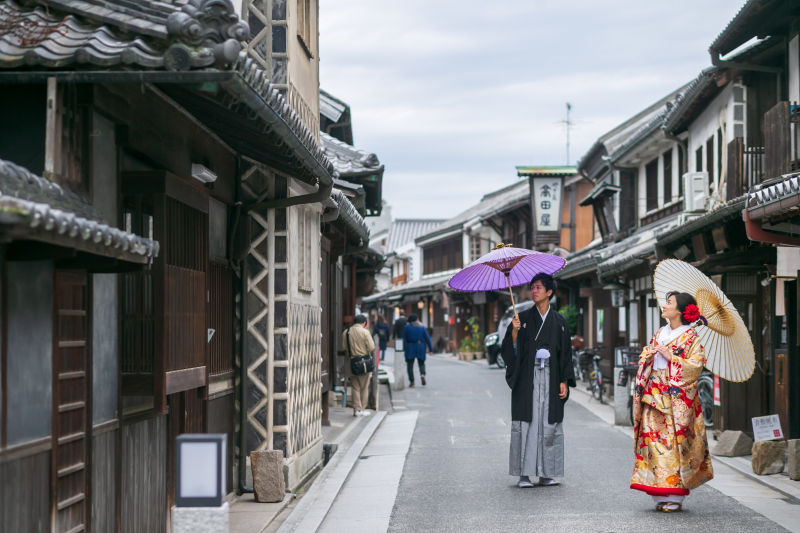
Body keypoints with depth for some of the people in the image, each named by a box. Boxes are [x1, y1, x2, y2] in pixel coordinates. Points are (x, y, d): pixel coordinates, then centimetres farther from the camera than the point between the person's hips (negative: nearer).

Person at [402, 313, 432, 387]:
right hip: (420, 347, 2)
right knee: (421, 363, 13)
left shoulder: (406, 327, 0)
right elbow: (427, 338, 3)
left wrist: (403, 349, 0)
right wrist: (430, 349, 5)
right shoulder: (422, 327, 5)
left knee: (410, 365, 5)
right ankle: (422, 374, -17)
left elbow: (404, 339, -2)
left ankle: (412, 381, -2)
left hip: (410, 348, -2)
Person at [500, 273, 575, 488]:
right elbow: (512, 349, 0)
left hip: (550, 378, 1)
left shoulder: (559, 322, 10)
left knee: (549, 424, 0)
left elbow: (566, 354, 9)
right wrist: (514, 332, -18)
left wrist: (564, 381, 2)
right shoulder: (523, 319, 6)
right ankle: (524, 474, -3)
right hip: (527, 378, -1)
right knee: (525, 423, -6)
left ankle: (547, 474, 6)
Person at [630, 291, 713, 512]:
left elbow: (696, 364, -9)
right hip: (654, 393, 6)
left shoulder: (691, 337, -2)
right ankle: (660, 495, 5)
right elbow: (644, 357, 22)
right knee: (654, 439, 0)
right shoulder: (659, 334, 17)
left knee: (675, 441, -7)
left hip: (677, 397, -6)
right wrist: (648, 357, 0)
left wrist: (671, 357, -14)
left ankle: (675, 496, -3)